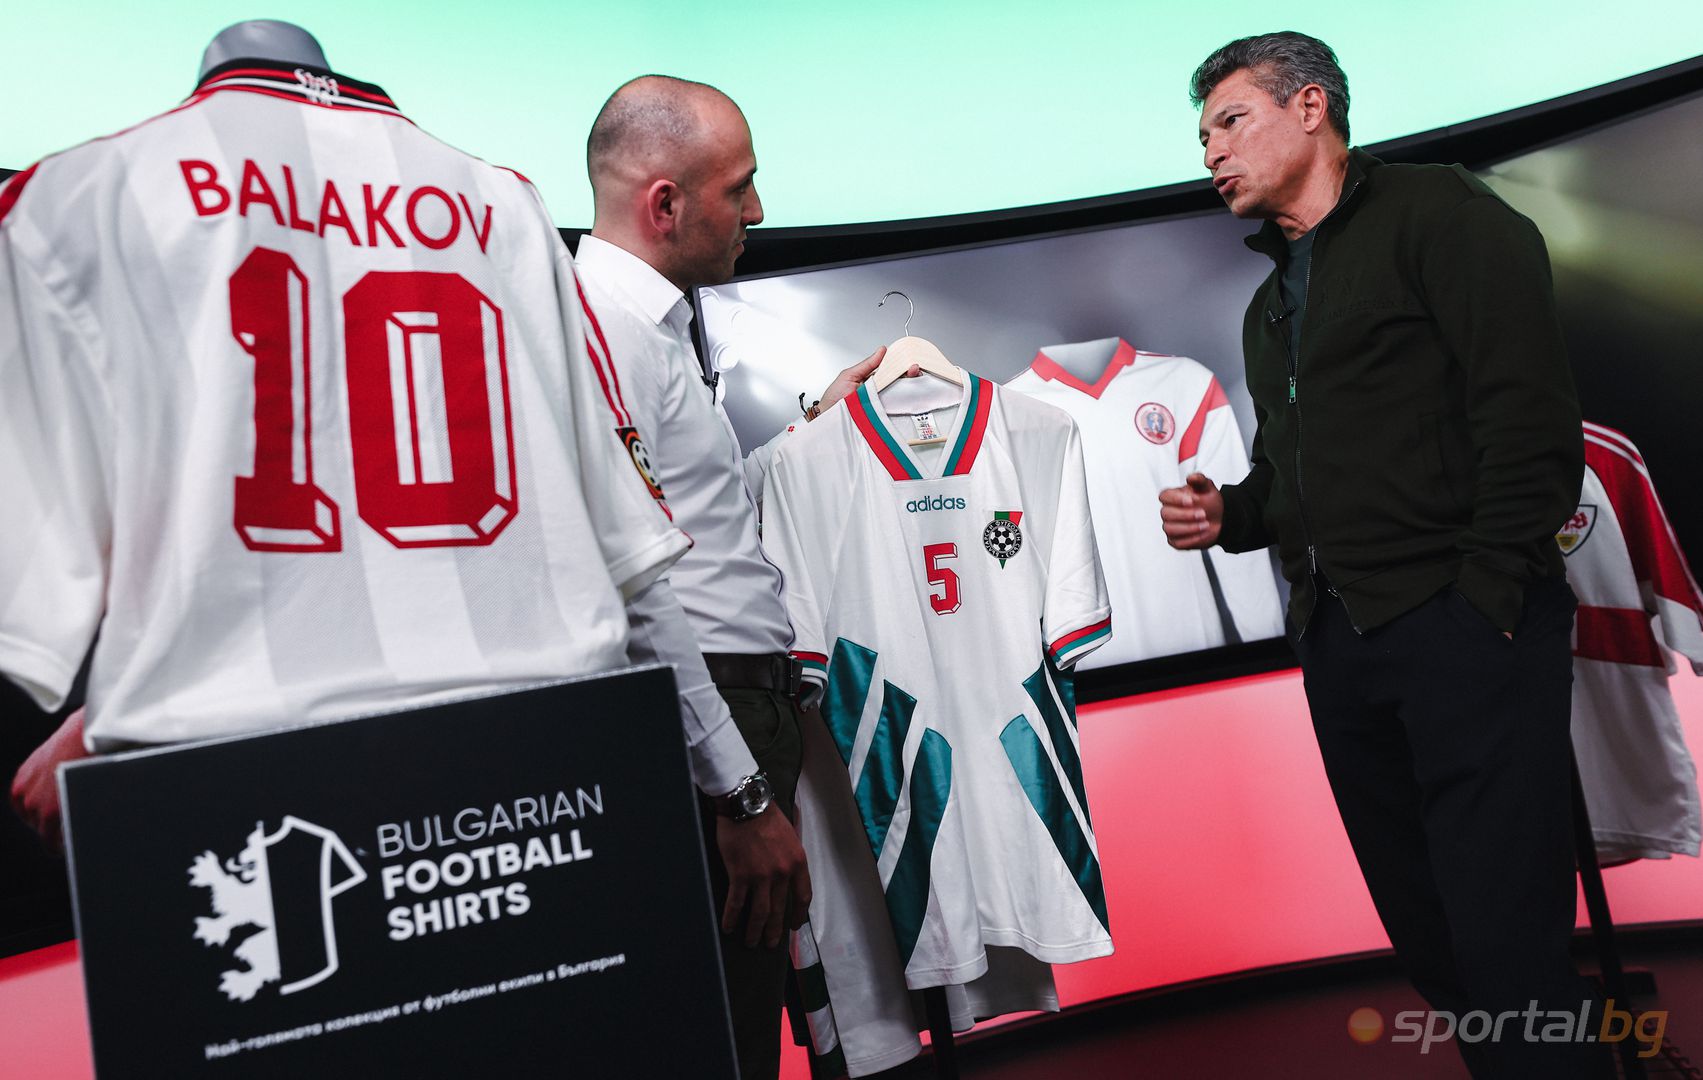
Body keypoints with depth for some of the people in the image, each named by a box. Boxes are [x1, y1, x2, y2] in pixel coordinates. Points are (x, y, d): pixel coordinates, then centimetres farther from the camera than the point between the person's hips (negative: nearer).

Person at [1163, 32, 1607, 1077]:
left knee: (1509, 941, -7)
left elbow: (1532, 420, -11)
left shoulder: (1436, 211, -1)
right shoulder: (1270, 305, 22)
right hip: (1339, 640, 7)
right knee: (1427, 932, 12)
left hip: (1464, 627, -7)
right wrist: (1225, 513, 5)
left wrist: (1484, 600, -16)